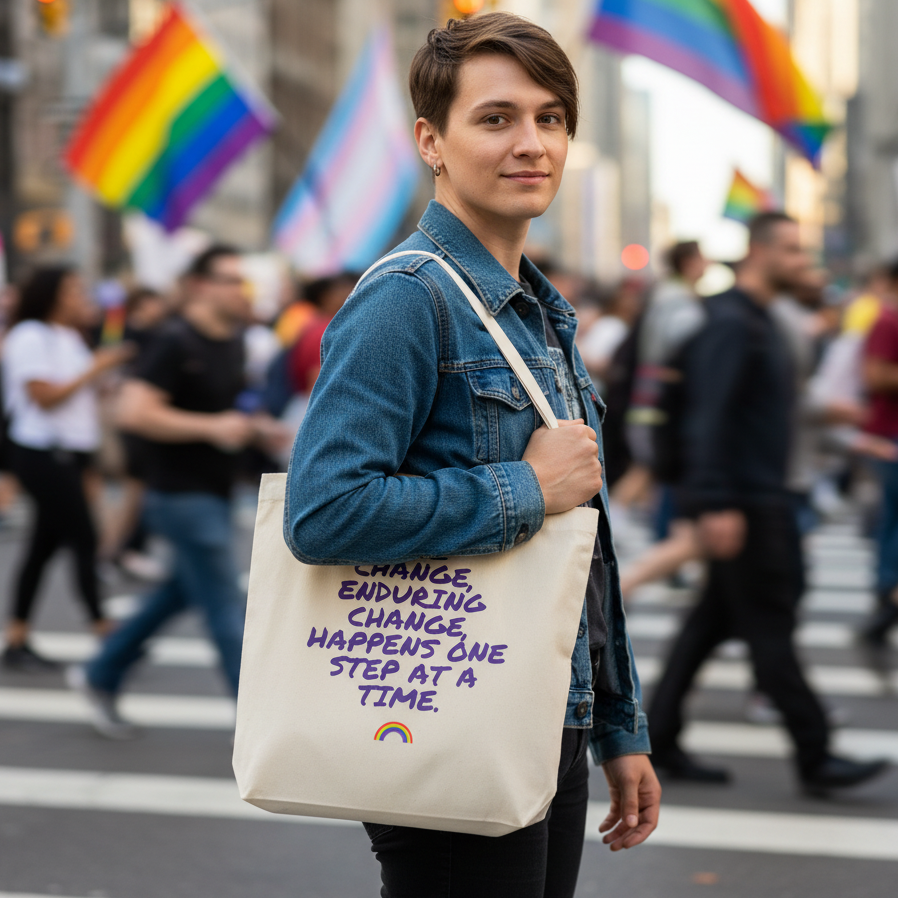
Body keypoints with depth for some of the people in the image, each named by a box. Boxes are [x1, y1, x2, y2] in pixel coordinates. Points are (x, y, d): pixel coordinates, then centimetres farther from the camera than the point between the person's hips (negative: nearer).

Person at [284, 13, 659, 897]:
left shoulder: (543, 311, 14)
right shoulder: (409, 300, -14)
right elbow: (321, 513, -27)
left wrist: (619, 730, 19)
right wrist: (525, 490, -19)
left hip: (551, 739, 9)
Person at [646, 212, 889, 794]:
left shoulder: (762, 322, 16)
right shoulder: (731, 322, -15)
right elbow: (709, 416, -22)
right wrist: (716, 504, -27)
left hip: (762, 499, 10)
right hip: (742, 502, -10)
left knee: (715, 619, 11)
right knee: (771, 626, -4)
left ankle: (660, 740, 17)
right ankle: (814, 758, 2)